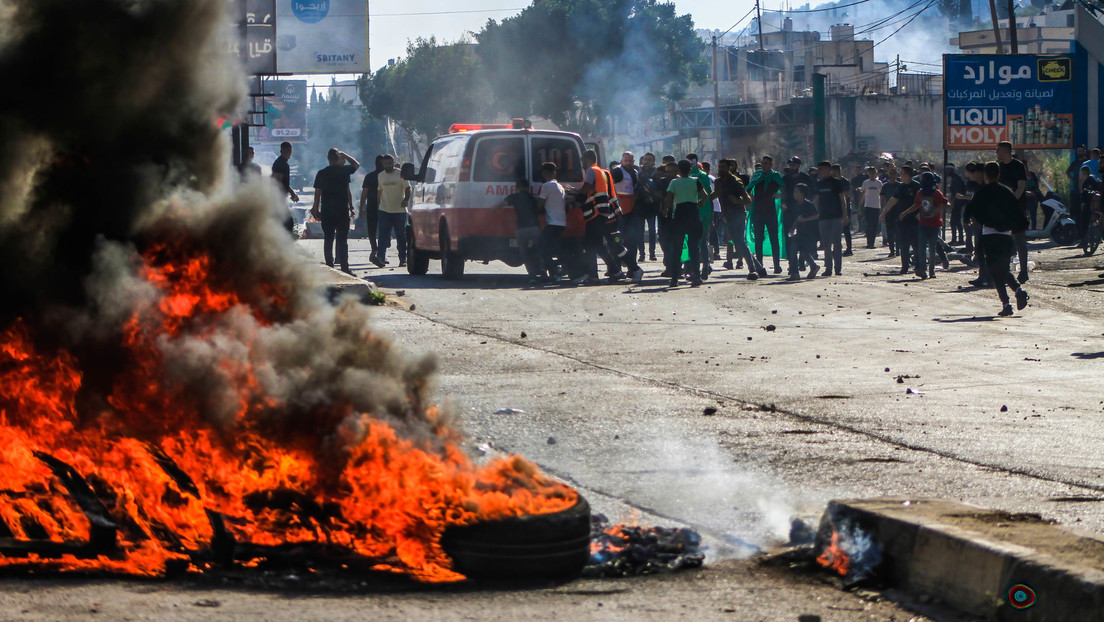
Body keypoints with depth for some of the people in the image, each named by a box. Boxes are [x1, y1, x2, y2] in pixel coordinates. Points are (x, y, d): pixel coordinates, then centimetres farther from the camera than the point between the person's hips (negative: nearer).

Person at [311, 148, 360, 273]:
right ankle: (344, 266, -6)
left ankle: (329, 266, 4)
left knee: (328, 239, 6)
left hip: (326, 210, 1)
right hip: (342, 210, -1)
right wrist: (344, 155, 20)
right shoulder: (344, 171, -2)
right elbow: (356, 164, 18)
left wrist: (316, 210, 8)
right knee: (342, 239, 0)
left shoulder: (321, 173, 1)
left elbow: (317, 193, 2)